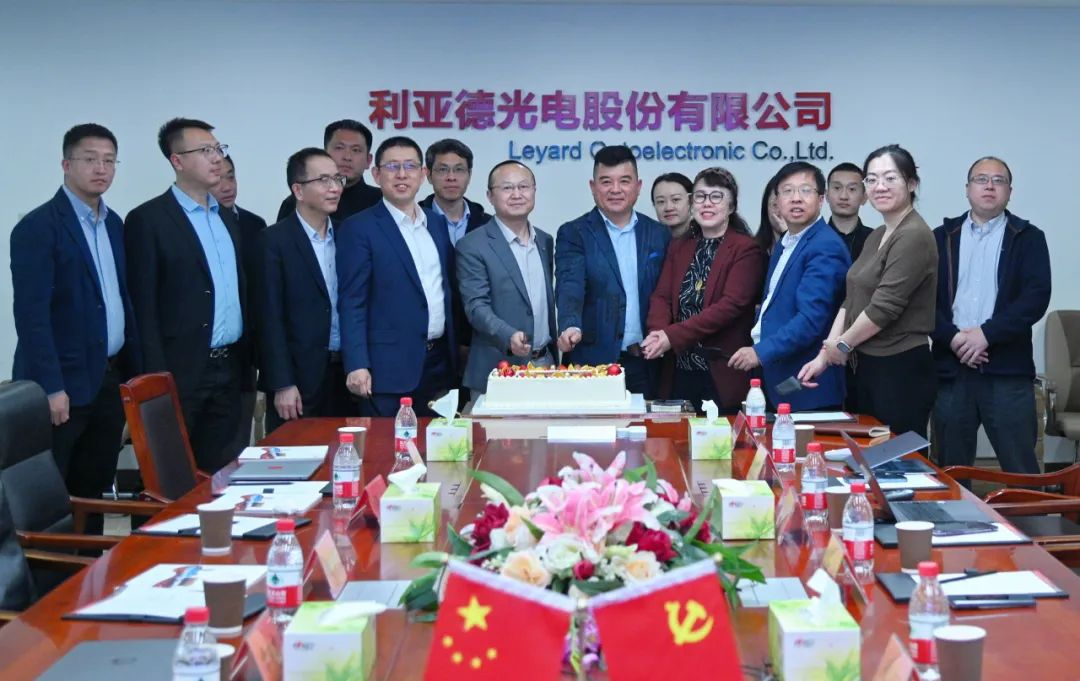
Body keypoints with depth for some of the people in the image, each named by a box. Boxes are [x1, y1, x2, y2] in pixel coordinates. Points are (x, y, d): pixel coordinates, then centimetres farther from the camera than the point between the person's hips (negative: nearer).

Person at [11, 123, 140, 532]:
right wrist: (51, 387, -20)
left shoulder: (113, 224, 12)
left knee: (94, 495, 12)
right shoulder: (38, 227, -11)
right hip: (65, 384, -7)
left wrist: (134, 370, 10)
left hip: (109, 382, 7)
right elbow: (31, 314, -16)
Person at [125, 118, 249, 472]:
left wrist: (247, 360, 12)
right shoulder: (148, 219, -7)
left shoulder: (227, 217, 15)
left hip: (229, 368, 6)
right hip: (182, 370, -6)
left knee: (219, 470, 11)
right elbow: (144, 307, -10)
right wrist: (158, 378, -15)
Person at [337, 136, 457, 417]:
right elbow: (352, 303, -9)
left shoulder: (438, 224, 14)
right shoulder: (359, 228, -4)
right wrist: (357, 366, -16)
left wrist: (455, 352, 13)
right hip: (389, 368, -5)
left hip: (439, 362, 6)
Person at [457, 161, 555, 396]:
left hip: (545, 365, 5)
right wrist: (509, 337, -29)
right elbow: (476, 306, -13)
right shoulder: (472, 246, -6)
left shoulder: (545, 241, 13)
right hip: (498, 370, -5)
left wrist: (553, 356, 16)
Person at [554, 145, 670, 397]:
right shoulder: (574, 234, 1)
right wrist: (571, 326, -32)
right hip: (594, 360, -3)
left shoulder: (659, 234, 11)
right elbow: (570, 287, -14)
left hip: (647, 363, 3)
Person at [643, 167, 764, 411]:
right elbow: (662, 296, 8)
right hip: (680, 372, 5)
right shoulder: (679, 247, 16)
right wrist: (658, 332, -15)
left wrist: (673, 336, -19)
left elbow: (732, 304, -14)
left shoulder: (746, 249, -4)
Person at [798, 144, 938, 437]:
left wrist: (842, 345, -6)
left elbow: (884, 307, -20)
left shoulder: (914, 236, -15)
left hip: (902, 371, -9)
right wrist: (824, 355, 3)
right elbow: (851, 301, 12)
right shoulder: (877, 237, 14)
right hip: (868, 367, 9)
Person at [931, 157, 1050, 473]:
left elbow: (1037, 296, -6)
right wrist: (952, 337, -11)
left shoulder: (1028, 238, 6)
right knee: (951, 473, 8)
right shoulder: (942, 237, 12)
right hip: (951, 369, 2)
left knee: (1021, 474, -1)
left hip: (1007, 371, -2)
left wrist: (987, 333, -14)